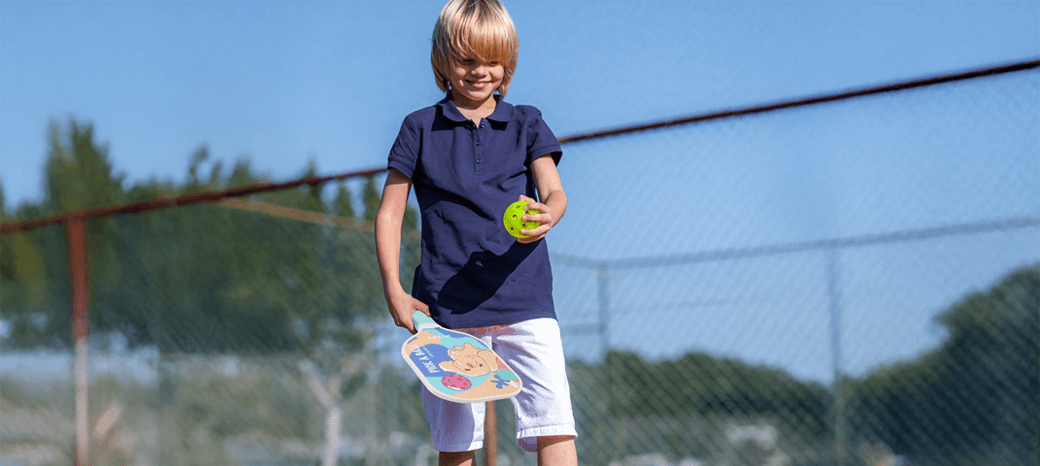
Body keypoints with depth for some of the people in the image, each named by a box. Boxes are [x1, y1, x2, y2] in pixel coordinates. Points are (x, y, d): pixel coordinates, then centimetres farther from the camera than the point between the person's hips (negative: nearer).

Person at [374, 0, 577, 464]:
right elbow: (389, 214, 9)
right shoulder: (420, 128, 8)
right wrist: (393, 290, -2)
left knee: (553, 423, -11)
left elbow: (554, 191, -2)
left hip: (524, 299, 0)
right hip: (448, 304, 0)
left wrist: (546, 214, -28)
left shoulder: (526, 124, 10)